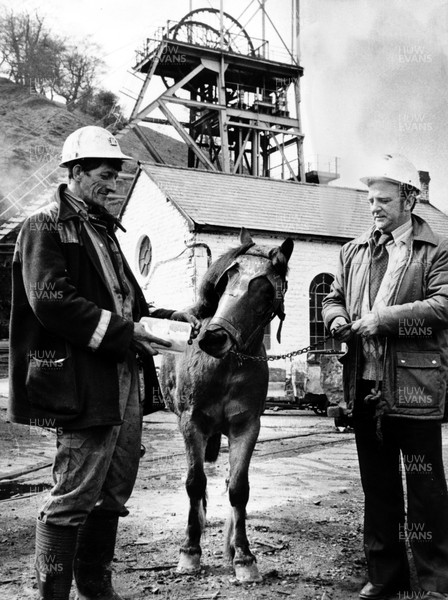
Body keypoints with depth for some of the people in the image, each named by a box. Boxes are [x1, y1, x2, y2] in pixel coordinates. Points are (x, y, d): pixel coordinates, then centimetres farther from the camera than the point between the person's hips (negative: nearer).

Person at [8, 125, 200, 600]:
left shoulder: (102, 229, 21)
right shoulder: (45, 227, -5)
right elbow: (52, 302, -17)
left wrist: (165, 317, 7)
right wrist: (124, 331, -19)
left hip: (125, 379, 9)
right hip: (84, 382, -9)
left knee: (113, 493, 15)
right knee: (73, 498, -2)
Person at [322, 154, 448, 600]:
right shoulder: (354, 250, 15)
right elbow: (334, 297, 20)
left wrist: (384, 318, -20)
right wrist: (337, 319, -2)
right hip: (365, 386, 6)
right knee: (377, 486, 15)